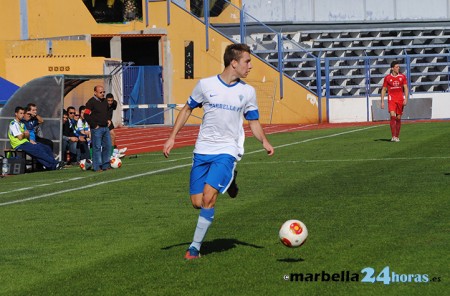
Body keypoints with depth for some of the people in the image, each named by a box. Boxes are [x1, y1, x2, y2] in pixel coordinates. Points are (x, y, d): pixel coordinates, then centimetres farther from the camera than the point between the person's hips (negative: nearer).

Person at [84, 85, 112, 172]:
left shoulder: (105, 101, 13)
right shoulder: (91, 102, -10)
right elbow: (86, 115, -14)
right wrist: (94, 125, -13)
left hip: (105, 128, 8)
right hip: (97, 128, -8)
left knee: (107, 146, 8)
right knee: (97, 147, -6)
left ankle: (105, 165, 17)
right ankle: (97, 167, -3)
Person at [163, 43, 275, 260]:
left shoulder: (247, 92, 2)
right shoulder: (205, 85, -2)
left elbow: (253, 122, 11)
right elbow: (187, 109, 11)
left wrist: (264, 142, -8)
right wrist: (172, 137, 6)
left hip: (227, 151, -1)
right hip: (203, 150, 1)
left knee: (208, 197, -19)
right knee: (197, 202, 1)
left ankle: (195, 247, -8)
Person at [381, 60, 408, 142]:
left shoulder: (402, 77, 5)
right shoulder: (387, 77, 2)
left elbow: (406, 88, 3)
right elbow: (383, 90, 7)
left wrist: (406, 99, -10)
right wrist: (382, 101, 2)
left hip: (400, 100, 2)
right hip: (391, 99, -2)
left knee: (398, 118, 5)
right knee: (392, 116, -18)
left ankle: (397, 137, 16)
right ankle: (393, 136, -16)